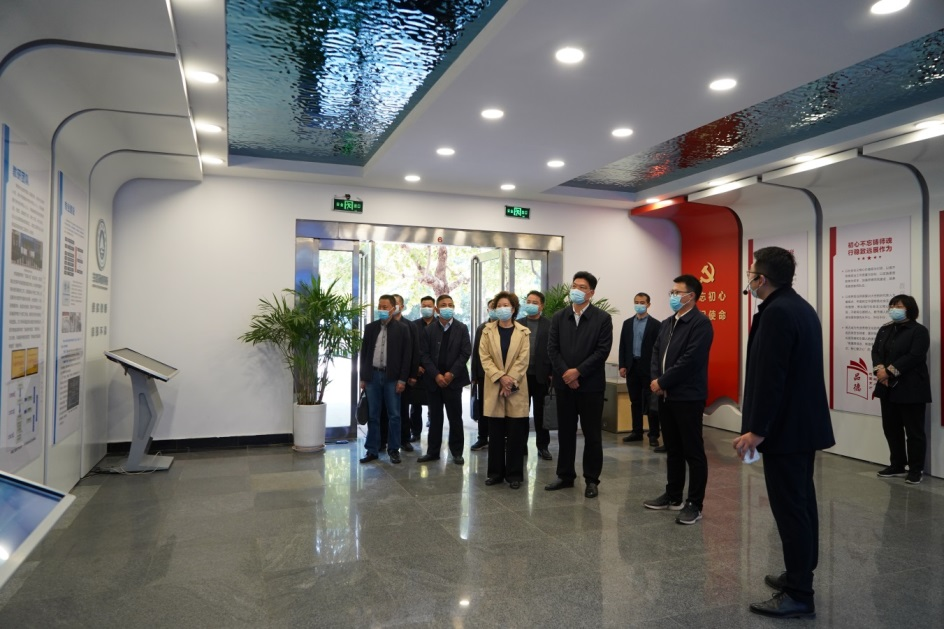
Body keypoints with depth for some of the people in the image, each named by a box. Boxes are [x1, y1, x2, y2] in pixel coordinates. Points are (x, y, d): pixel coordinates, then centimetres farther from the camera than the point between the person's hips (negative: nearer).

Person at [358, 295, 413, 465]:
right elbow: (364, 353, 10)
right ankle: (372, 450, 15)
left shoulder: (402, 328, -2)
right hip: (372, 376, 3)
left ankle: (394, 449, 13)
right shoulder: (370, 327, 8)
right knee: (373, 415, 8)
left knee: (394, 415, 3)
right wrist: (363, 377, 5)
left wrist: (402, 379, -9)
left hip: (392, 377, -3)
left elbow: (407, 355, -4)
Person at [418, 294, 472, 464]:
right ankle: (433, 451, 16)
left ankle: (457, 452, 13)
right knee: (435, 417, 8)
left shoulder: (461, 328, 2)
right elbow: (424, 355, -1)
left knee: (455, 417, 3)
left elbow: (466, 353, -4)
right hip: (433, 380, 1)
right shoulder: (428, 329, 4)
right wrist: (436, 375, -11)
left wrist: (451, 373, -12)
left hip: (453, 379, -1)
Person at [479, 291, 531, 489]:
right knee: (495, 434, 6)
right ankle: (495, 472, 16)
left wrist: (510, 381, -14)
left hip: (516, 389, -1)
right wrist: (501, 377, -14)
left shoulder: (523, 332, 3)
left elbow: (523, 360, -4)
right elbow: (484, 357, -3)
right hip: (494, 388, 1)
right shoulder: (488, 331, 6)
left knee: (515, 434, 2)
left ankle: (515, 474, 11)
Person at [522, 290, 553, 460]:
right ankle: (521, 445, 18)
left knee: (541, 413, 6)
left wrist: (553, 373, -9)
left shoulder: (549, 325, 0)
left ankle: (543, 446, 16)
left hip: (541, 375, -2)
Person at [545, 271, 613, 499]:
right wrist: (565, 373, -10)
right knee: (565, 432, 10)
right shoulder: (559, 317, 8)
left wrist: (578, 371, -15)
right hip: (564, 383, 3)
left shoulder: (603, 318, -3)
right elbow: (552, 349, 2)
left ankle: (592, 479, 15)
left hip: (591, 384, -3)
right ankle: (565, 475, 22)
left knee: (592, 434, 4)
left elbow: (603, 351, -10)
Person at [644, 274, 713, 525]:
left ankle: (695, 504, 9)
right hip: (666, 396, 8)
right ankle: (673, 496, 27)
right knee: (673, 450, 16)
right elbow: (656, 352, 12)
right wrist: (655, 380, -5)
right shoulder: (667, 323, 16)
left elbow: (689, 360, -20)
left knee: (693, 452, 1)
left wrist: (662, 382, -14)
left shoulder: (700, 323, -12)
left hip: (688, 397, -8)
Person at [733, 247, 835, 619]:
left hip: (785, 426, -10)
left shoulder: (776, 312, -19)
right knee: (801, 503, 18)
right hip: (804, 422, 11)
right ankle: (800, 576, 31)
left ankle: (799, 596, 6)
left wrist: (757, 430, -20)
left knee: (789, 508, -3)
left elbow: (770, 376, -24)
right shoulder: (801, 307, 12)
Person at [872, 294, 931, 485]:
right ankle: (897, 465, 24)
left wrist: (889, 371, -20)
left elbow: (914, 356, -18)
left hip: (911, 389, -7)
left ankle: (916, 469, 10)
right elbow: (876, 351, 6)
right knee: (891, 428, 12)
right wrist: (880, 370, -12)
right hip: (888, 388, 7)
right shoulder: (885, 329, 14)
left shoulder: (919, 331, -8)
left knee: (914, 430, 1)